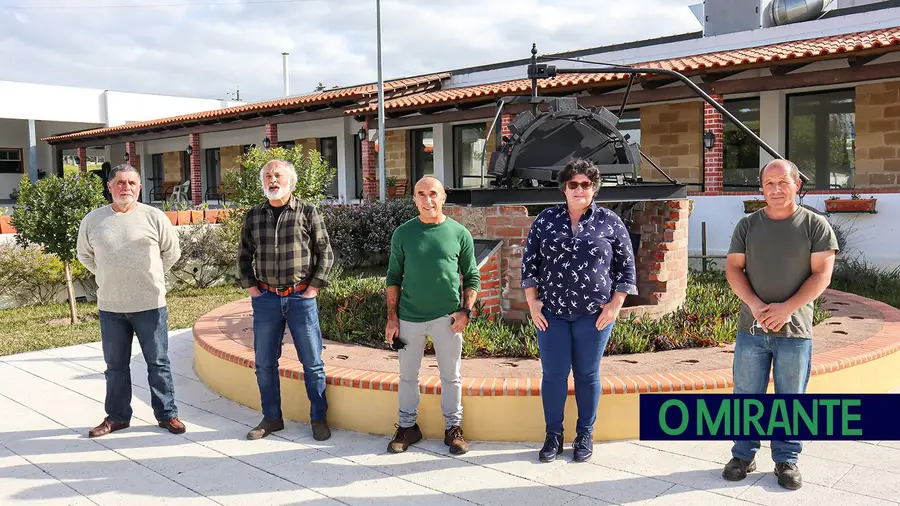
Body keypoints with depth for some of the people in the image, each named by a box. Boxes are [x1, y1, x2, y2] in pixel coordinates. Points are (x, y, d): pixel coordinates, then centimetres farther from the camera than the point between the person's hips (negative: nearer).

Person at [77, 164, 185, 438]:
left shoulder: (155, 217, -4)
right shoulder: (93, 220, 2)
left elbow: (172, 252, 8)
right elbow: (84, 255, 17)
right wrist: (109, 278, 12)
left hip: (150, 304, -2)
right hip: (110, 306, 2)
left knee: (158, 363, 7)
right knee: (116, 366, 14)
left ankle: (167, 414, 18)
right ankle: (117, 417, 27)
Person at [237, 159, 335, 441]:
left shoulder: (308, 212, -2)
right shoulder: (253, 216, 7)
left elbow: (325, 253, 0)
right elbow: (244, 256, 15)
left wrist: (314, 287, -5)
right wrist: (251, 287, 5)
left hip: (301, 298, -3)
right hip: (266, 299, 3)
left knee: (312, 362, 3)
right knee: (264, 363, 10)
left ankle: (319, 418, 17)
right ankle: (271, 418, 25)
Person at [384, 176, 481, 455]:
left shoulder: (460, 234, -1)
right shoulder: (402, 234, 0)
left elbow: (472, 277, 4)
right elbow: (394, 277, 4)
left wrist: (465, 310, -8)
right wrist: (392, 317, 0)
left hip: (447, 317, -1)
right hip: (410, 317, 1)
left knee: (451, 376, 9)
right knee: (407, 375, 12)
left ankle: (453, 427, 25)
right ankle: (407, 426, 28)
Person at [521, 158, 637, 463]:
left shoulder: (610, 222, 1)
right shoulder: (545, 220, 4)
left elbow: (626, 265, 3)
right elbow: (530, 262, 7)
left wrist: (615, 304, -3)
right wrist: (532, 302, 1)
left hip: (594, 314, -1)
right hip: (551, 312, 1)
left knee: (587, 375, 9)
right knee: (553, 375, 5)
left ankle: (585, 435, 23)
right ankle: (553, 435, 20)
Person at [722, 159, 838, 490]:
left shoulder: (815, 225, -1)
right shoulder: (747, 225, 5)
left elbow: (822, 274, -5)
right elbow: (733, 268, 3)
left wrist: (787, 308, -16)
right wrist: (754, 304, -13)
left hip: (795, 329, -2)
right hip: (751, 328, 2)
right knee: (746, 395, 8)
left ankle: (786, 460, 22)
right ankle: (743, 455, 21)